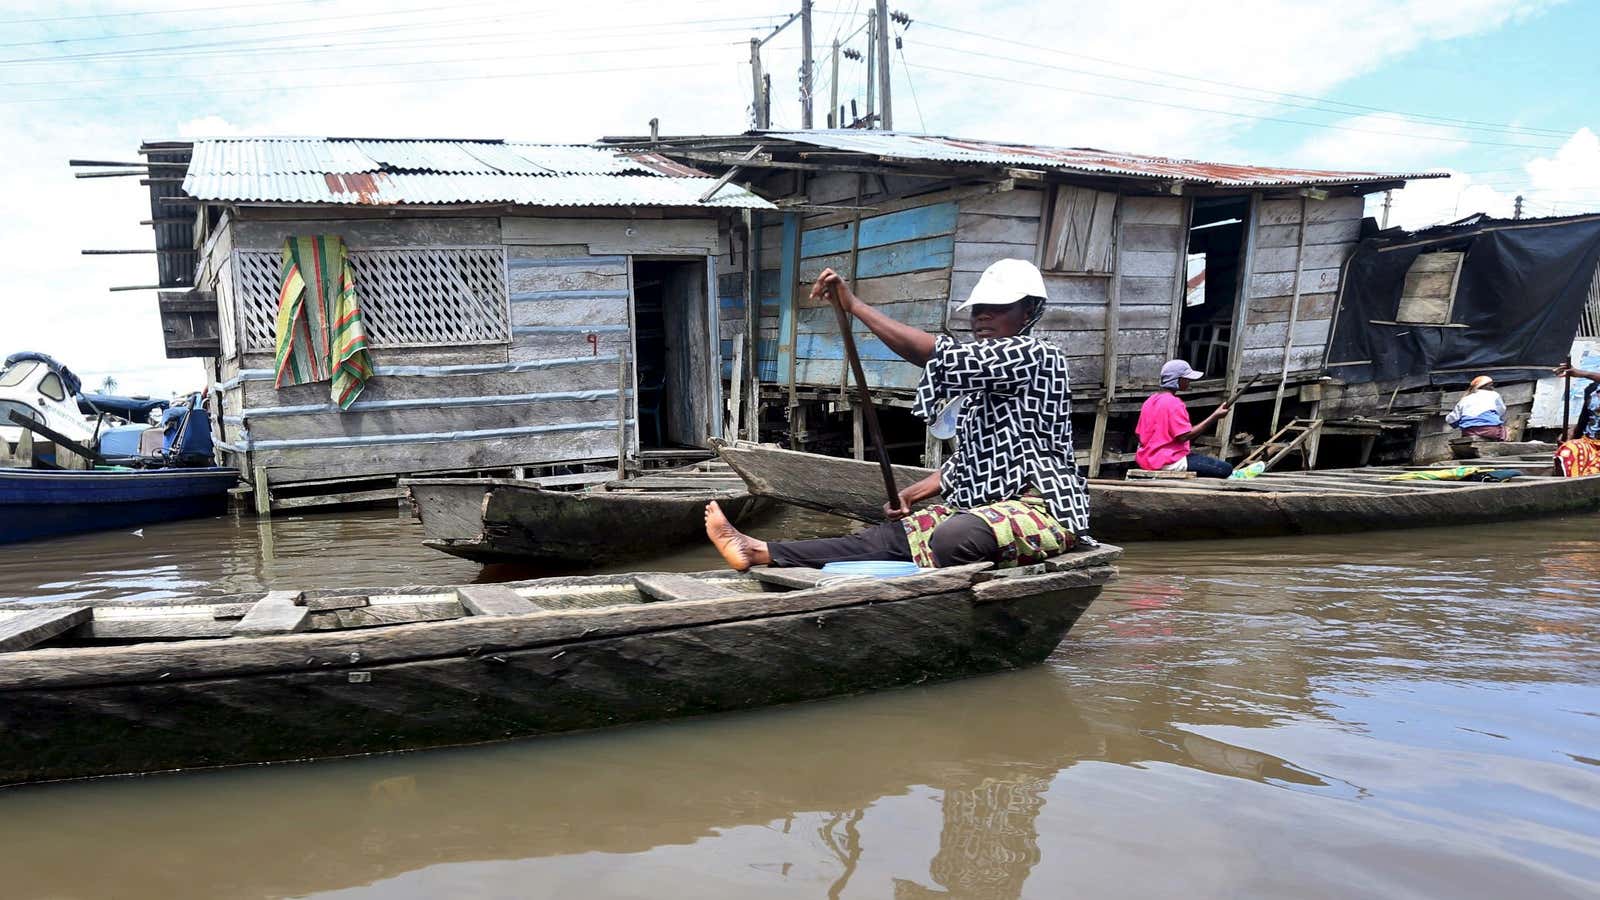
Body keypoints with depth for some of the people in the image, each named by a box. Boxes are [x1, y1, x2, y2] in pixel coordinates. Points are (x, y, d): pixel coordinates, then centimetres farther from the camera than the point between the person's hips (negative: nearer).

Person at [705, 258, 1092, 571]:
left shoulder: (1033, 355, -10)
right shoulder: (982, 385, 19)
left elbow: (937, 355, -21)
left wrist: (854, 305, -19)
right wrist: (914, 493, 5)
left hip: (1039, 508, -8)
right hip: (984, 506, 8)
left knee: (952, 539, -37)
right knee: (891, 536, -4)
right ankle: (760, 552, -9)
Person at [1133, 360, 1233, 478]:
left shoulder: (1150, 400, 9)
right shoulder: (1174, 403, -16)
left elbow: (1139, 434, 11)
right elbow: (1184, 436, -20)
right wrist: (1215, 416, -17)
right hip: (1169, 463, -9)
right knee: (1225, 469, -7)